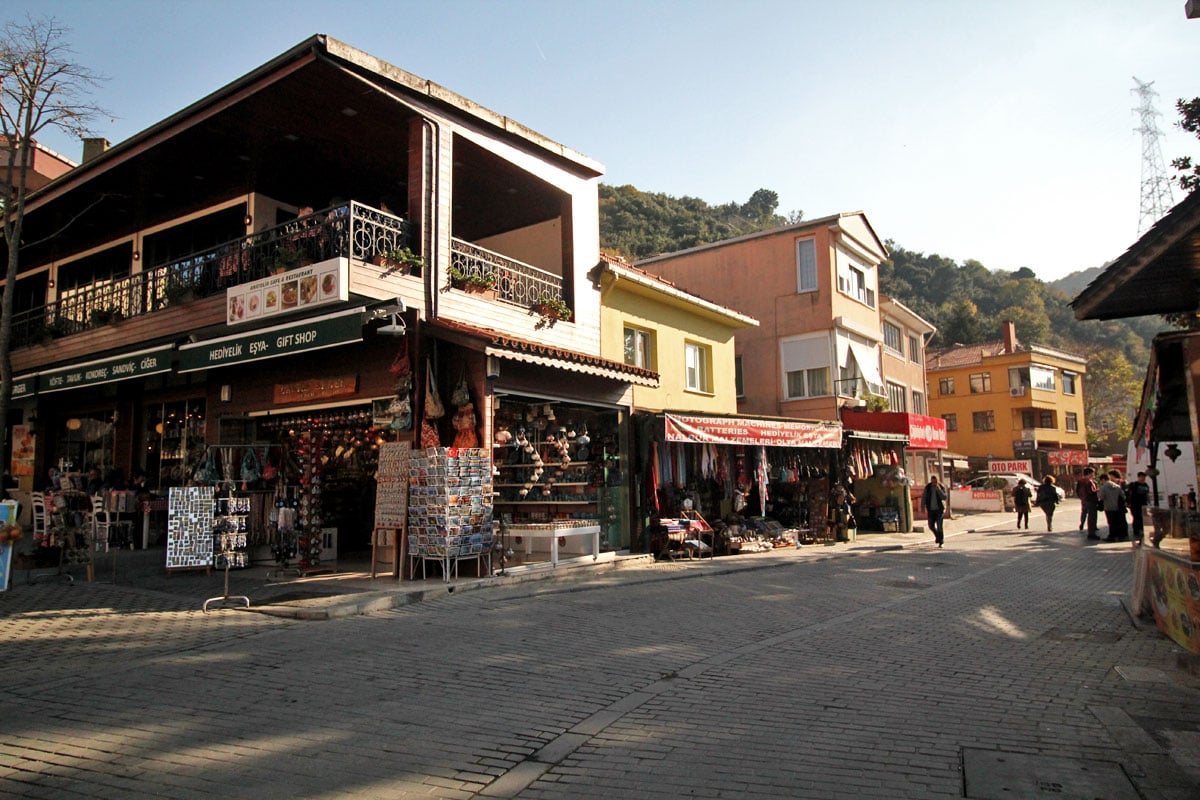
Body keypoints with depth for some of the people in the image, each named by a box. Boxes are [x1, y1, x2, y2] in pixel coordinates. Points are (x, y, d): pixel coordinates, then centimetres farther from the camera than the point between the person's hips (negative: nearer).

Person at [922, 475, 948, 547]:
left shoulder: (941, 487, -6)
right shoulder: (927, 487, 0)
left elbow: (945, 498, -16)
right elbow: (924, 497, 5)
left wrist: (939, 489, -25)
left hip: (939, 509, -3)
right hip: (931, 510, 3)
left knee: (939, 526, -9)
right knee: (931, 526, 5)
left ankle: (941, 542, -1)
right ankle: (937, 536, 33)